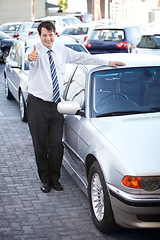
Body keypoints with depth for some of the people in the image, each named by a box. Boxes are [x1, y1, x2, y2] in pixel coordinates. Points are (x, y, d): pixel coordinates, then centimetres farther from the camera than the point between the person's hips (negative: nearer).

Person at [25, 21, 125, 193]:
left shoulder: (62, 51, 8)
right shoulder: (35, 50, -7)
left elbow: (83, 57, 14)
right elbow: (28, 58, -31)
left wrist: (108, 62, 13)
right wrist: (30, 57, -56)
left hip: (56, 104, 4)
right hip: (38, 104, -3)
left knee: (57, 144, 1)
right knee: (40, 145, 4)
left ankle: (55, 178, 18)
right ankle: (45, 179, 19)